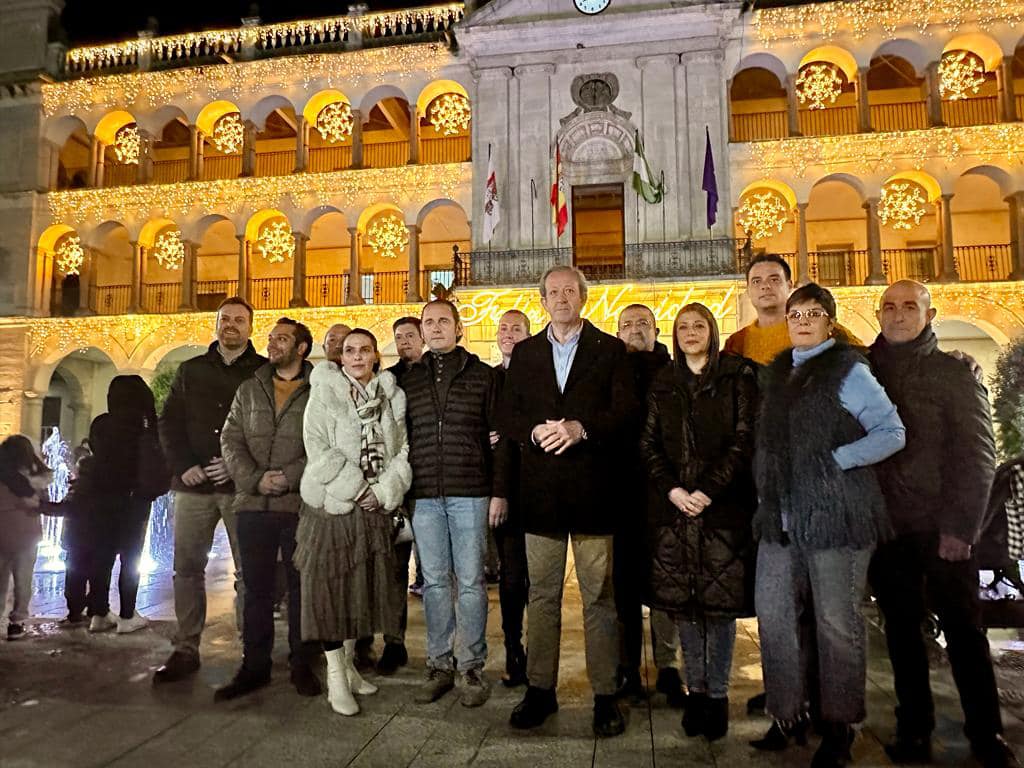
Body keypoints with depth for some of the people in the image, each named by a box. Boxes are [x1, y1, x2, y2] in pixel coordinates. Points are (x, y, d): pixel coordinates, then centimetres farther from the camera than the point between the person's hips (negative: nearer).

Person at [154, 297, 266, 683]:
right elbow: (168, 422, 10)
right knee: (187, 568, 7)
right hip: (194, 483, 4)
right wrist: (183, 465, -5)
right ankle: (185, 650, 18)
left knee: (248, 571, 1)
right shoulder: (191, 370, 14)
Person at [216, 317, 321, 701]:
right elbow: (231, 440, 6)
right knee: (256, 588, 9)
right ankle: (254, 666, 21)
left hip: (302, 504, -3)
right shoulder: (249, 389, 13)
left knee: (301, 586, 6)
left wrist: (290, 477, -15)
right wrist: (255, 479, -8)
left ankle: (301, 665, 19)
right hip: (253, 504, 3)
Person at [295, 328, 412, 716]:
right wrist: (356, 489, -14)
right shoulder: (324, 395, -3)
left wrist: (383, 491, -10)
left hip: (375, 508, 4)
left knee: (364, 584, 11)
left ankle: (348, 660, 29)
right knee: (329, 584, -1)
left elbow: (403, 451, 3)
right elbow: (319, 452, -11)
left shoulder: (392, 397, 7)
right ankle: (336, 676, 10)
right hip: (332, 505, -4)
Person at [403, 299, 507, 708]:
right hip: (424, 497, 3)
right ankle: (439, 665, 20)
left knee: (470, 581, 2)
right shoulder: (409, 380, 12)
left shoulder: (482, 375, 4)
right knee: (434, 581, 8)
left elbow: (498, 438, 2)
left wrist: (499, 491, -5)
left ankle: (472, 667, 14)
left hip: (470, 494, -2)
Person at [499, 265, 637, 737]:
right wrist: (535, 431, -12)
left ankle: (605, 694, 17)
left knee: (599, 595, 5)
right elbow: (507, 416, 8)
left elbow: (626, 410, -4)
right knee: (542, 594, 10)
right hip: (540, 489, 3)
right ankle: (540, 689, 22)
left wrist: (581, 427, -18)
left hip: (592, 488, -2)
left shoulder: (610, 349, 6)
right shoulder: (524, 353, 13)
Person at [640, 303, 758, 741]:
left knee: (721, 602, 1)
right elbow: (648, 443, 8)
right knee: (684, 603, 7)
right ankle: (695, 691, 19)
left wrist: (708, 490, -13)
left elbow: (744, 439, -4)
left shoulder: (737, 376, 4)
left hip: (724, 505, -2)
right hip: (673, 506, 3)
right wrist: (673, 489, -7)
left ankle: (717, 694, 14)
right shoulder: (663, 385, 13)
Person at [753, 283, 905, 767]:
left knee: (836, 622, 4)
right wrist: (766, 497, 10)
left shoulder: (847, 371, -4)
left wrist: (835, 461, -16)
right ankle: (787, 712, 24)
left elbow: (892, 433, -8)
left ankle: (838, 727, 20)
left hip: (835, 513, -6)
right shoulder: (778, 373, 14)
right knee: (772, 613, 8)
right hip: (781, 517, 6)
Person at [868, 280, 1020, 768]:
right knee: (902, 630, 10)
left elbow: (977, 453, -5)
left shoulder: (954, 372, 1)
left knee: (963, 629, 6)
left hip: (942, 529, -2)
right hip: (886, 528, 3)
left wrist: (961, 526, -13)